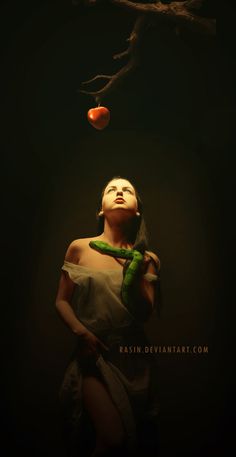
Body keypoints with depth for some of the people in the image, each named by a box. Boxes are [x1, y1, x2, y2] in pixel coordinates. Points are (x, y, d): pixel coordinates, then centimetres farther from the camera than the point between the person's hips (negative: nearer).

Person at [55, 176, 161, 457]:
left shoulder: (147, 259, -1)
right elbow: (61, 300, 0)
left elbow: (145, 314, -4)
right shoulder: (79, 248, -2)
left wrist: (136, 277, -20)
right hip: (93, 352, -2)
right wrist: (80, 331, -17)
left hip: (133, 356, 3)